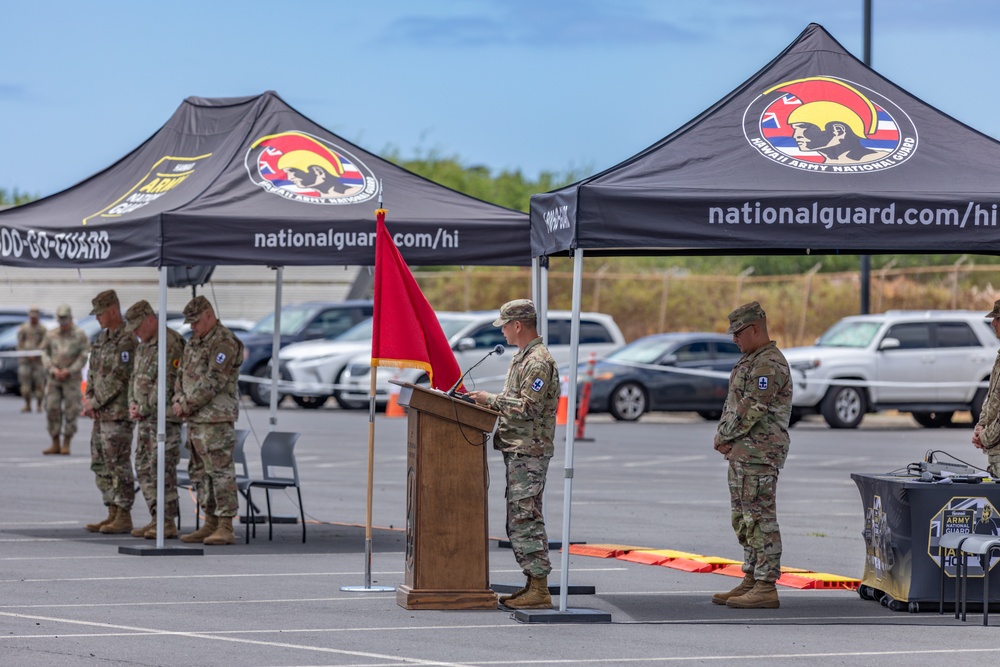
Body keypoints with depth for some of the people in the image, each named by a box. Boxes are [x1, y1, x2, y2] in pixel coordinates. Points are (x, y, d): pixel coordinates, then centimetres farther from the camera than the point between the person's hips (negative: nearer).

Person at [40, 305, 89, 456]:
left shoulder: (79, 335, 0)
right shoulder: (51, 335, 10)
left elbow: (84, 356, -5)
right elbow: (45, 354, 8)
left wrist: (69, 371, -12)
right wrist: (52, 370, -7)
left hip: (72, 379, -3)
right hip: (53, 379, 3)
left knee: (71, 412, -4)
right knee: (52, 410, 0)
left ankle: (66, 444, 0)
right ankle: (55, 444, 7)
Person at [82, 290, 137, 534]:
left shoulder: (126, 341, -14)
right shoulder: (102, 339, 16)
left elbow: (118, 379, -18)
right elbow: (93, 373, 18)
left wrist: (95, 403, -12)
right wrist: (88, 400, 2)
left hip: (118, 413, -10)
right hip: (101, 414, 10)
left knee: (118, 465, -7)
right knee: (101, 465, 11)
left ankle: (124, 518, -3)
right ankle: (113, 515, 16)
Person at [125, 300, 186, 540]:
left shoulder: (171, 344, -14)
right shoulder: (143, 346, 16)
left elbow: (166, 385, -18)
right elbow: (135, 378, 20)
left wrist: (144, 408, -12)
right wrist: (132, 404, 3)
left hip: (165, 418, -10)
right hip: (145, 419, 10)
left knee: (162, 469, -9)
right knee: (144, 469, 9)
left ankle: (168, 523, -6)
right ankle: (156, 519, 14)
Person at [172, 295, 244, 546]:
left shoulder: (224, 342, -12)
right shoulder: (194, 343, 17)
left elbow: (213, 382, -18)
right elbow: (182, 375, 20)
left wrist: (187, 405, -13)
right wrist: (178, 400, 1)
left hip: (216, 420, -10)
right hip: (195, 420, 10)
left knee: (221, 471, -10)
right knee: (202, 472, 12)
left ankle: (225, 528, -11)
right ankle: (210, 524, 17)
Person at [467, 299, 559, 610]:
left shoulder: (538, 362, -15)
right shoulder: (523, 357, 18)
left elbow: (529, 407, -21)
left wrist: (492, 400, -13)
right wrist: (491, 401, 12)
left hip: (529, 452, -11)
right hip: (518, 450, 11)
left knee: (526, 519, -11)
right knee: (518, 520, 12)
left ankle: (539, 590, -11)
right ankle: (532, 584, 16)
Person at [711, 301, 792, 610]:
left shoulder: (770, 364, -15)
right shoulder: (750, 361, 18)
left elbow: (751, 409, -20)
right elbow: (732, 403, 21)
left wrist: (724, 438, -9)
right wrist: (724, 438, 5)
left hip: (759, 453, -11)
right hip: (742, 453, 11)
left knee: (760, 519, -10)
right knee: (744, 518, 14)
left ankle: (766, 589, -10)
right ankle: (750, 581, 19)